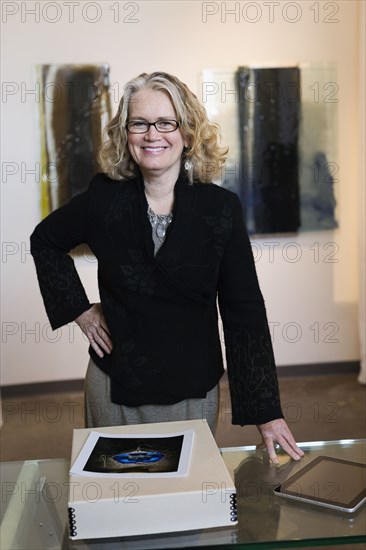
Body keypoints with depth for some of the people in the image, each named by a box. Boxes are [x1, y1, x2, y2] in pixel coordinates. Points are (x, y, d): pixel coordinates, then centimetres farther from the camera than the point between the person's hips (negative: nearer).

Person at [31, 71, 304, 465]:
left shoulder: (221, 207, -10)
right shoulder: (105, 197, -7)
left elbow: (245, 311, -9)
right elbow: (45, 241, 11)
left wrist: (267, 412, -12)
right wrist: (80, 310, 1)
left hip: (194, 388, -1)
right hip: (114, 386, 1)